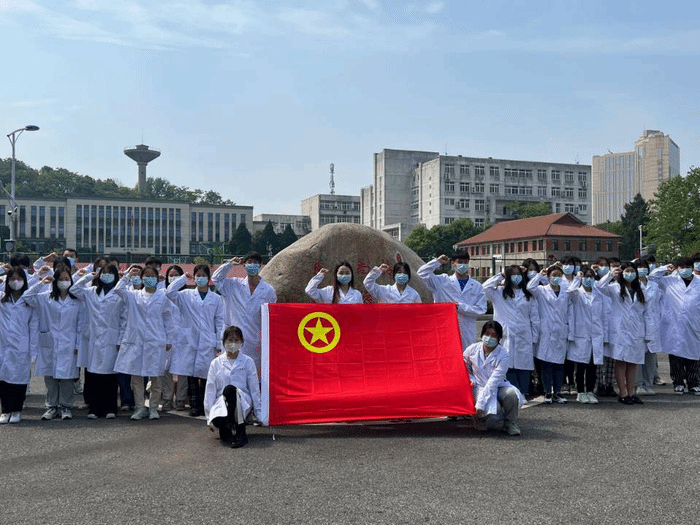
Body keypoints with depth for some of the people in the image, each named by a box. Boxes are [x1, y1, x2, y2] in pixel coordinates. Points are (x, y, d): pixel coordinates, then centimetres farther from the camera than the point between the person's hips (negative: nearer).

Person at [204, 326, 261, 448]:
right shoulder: (216, 363, 10)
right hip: (221, 402, 0)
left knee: (229, 389, -36)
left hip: (243, 402, 0)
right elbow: (210, 390, 8)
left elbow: (254, 389, 8)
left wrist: (259, 414, 4)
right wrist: (209, 417, 2)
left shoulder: (248, 362, 9)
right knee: (217, 420, -37)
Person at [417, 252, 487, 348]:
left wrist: (461, 307, -8)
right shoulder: (443, 281, 8)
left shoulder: (477, 286, 10)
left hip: (467, 333, 2)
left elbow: (481, 309, 2)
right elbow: (422, 273, 3)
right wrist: (438, 261, 2)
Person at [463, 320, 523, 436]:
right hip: (479, 387, -1)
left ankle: (510, 424, -6)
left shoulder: (502, 354, -12)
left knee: (511, 393, -34)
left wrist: (480, 404, -27)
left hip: (498, 387, 1)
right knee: (492, 410, -31)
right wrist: (471, 380, -9)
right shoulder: (472, 349, -4)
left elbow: (494, 380, -20)